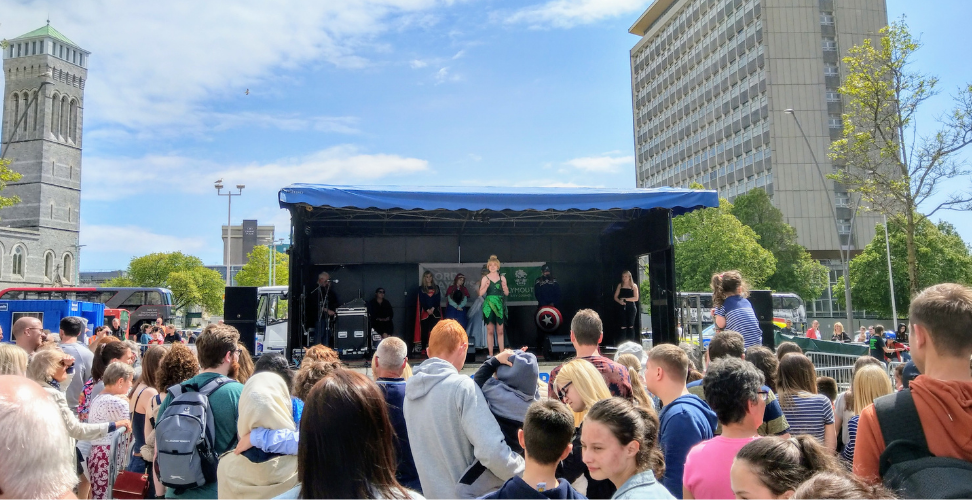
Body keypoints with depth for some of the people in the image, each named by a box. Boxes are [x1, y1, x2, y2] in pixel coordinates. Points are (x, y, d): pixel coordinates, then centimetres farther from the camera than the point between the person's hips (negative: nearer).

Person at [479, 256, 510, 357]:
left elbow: (507, 293, 10)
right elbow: (481, 293, -1)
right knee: (490, 330, -1)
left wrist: (505, 288, -10)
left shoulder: (502, 278, 8)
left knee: (500, 330, 3)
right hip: (489, 306, -1)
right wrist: (486, 286, -18)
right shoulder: (485, 278, 4)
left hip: (500, 306, 1)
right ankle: (490, 354, 3)